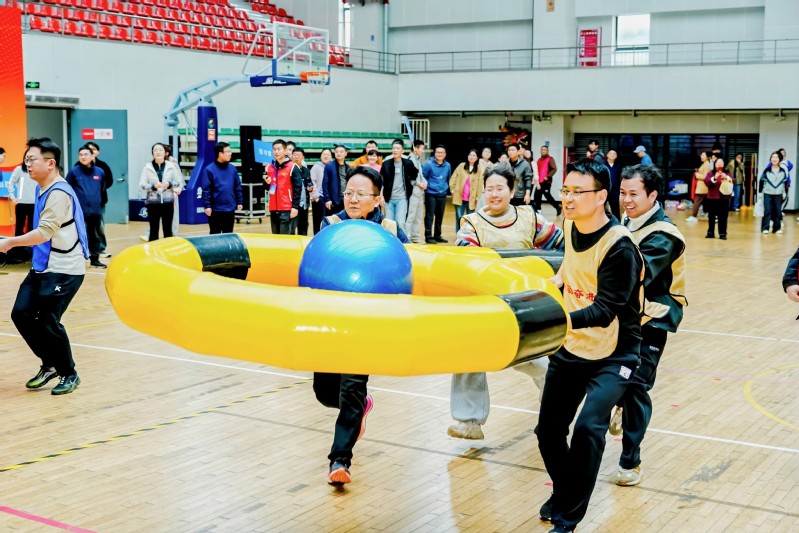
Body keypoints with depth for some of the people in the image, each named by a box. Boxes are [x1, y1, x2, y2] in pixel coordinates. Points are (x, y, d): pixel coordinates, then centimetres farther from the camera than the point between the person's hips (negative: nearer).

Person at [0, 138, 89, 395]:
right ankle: (50, 365, 20)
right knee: (21, 314, 3)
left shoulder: (59, 193, -19)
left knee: (48, 323, -7)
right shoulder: (42, 189, 10)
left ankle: (69, 375, 14)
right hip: (42, 267, 9)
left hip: (64, 270, -9)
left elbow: (44, 233, -26)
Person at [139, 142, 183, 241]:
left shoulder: (171, 166, 2)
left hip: (168, 202, 1)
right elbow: (141, 184, -3)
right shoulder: (147, 167, -1)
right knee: (153, 230, 3)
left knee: (168, 230, 8)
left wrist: (170, 184, -13)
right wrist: (153, 186, -21)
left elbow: (180, 181, 6)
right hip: (153, 202, -1)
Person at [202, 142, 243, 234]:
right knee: (215, 235, 6)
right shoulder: (209, 170, -9)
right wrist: (207, 206, -15)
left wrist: (240, 202, 6)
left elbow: (238, 187, 10)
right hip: (215, 209, -4)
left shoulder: (232, 169, 5)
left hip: (230, 209, 4)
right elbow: (206, 190, -11)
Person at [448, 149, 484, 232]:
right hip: (459, 197, 1)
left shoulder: (480, 169, -4)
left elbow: (480, 183, -4)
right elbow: (453, 179, 9)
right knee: (459, 218, 2)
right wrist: (453, 190, 3)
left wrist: (477, 197, -6)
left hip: (471, 199, -1)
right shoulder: (461, 166, 4)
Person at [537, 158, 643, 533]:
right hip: (570, 348, 7)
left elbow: (605, 311, -30)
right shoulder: (570, 225, -4)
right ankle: (563, 492, 37)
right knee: (548, 429, 10)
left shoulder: (619, 247, -24)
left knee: (588, 428, -23)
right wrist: (556, 281, 4)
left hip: (612, 354, -7)